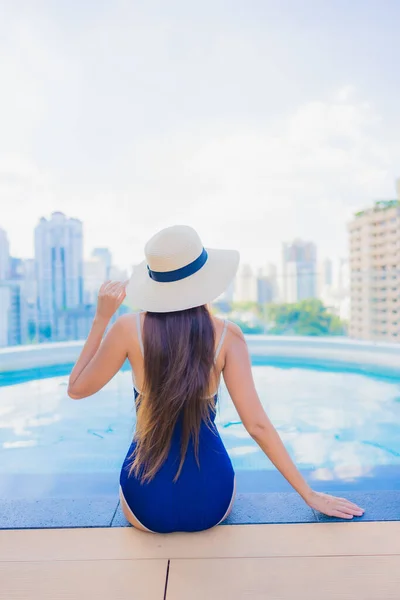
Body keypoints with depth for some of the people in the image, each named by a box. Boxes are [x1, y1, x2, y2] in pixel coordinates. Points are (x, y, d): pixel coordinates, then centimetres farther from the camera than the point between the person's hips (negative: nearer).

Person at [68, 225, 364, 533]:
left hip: (146, 504, 1)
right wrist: (309, 494, -3)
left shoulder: (129, 329, -17)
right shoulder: (227, 335, -16)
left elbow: (77, 388, -3)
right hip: (210, 502, 0)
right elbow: (257, 425, -15)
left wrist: (101, 318, -3)